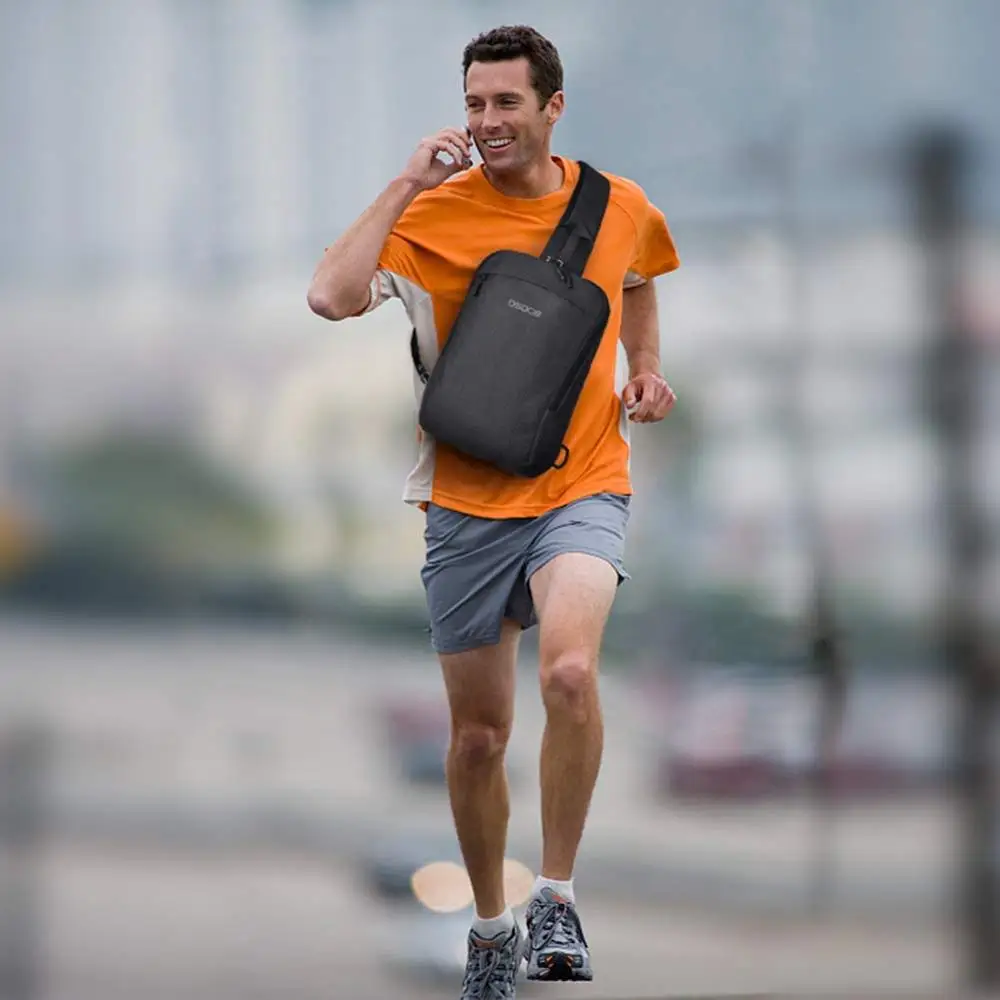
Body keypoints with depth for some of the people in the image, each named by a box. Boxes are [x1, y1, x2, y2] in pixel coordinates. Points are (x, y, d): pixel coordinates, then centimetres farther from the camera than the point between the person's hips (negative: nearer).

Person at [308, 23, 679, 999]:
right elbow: (332, 295, -23)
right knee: (478, 735, 8)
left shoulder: (621, 207, 3)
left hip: (582, 488, 0)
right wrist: (408, 183, -19)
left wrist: (645, 367, 12)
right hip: (468, 498, 0)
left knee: (570, 672, -28)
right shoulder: (433, 215, -6)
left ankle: (556, 896, -13)